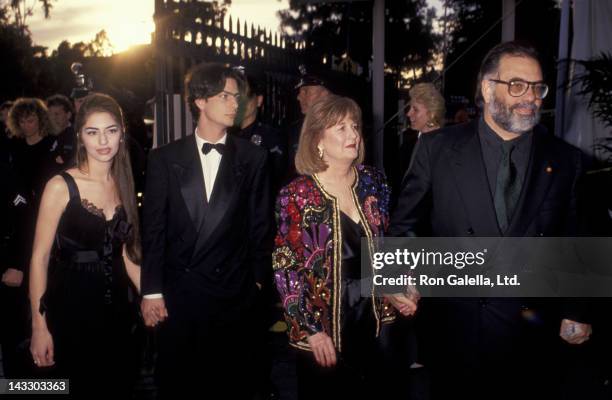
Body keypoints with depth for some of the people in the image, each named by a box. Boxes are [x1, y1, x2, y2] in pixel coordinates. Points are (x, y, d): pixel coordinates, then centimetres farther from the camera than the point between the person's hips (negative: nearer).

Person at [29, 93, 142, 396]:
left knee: (118, 387, 14)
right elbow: (40, 258, -10)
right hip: (71, 310, -5)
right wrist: (39, 326, -12)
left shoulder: (123, 185, 5)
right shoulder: (61, 186, -11)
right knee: (79, 389, 8)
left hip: (116, 308, 5)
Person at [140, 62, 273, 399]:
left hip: (233, 294, 0)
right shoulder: (165, 158, 1)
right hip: (178, 293, 1)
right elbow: (154, 228, 0)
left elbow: (260, 225, 3)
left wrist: (258, 281, 3)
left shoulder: (253, 158, 0)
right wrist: (151, 291, -2)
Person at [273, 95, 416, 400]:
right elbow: (286, 268, -12)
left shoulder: (373, 182, 1)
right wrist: (310, 331, -14)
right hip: (324, 324, -4)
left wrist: (396, 289, 1)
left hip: (375, 319, 4)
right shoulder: (296, 195, -12)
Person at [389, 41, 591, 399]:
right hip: (453, 328, -1)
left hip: (530, 333, 2)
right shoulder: (438, 148, -5)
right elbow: (405, 224, 1)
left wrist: (575, 311, 5)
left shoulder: (565, 160, 0)